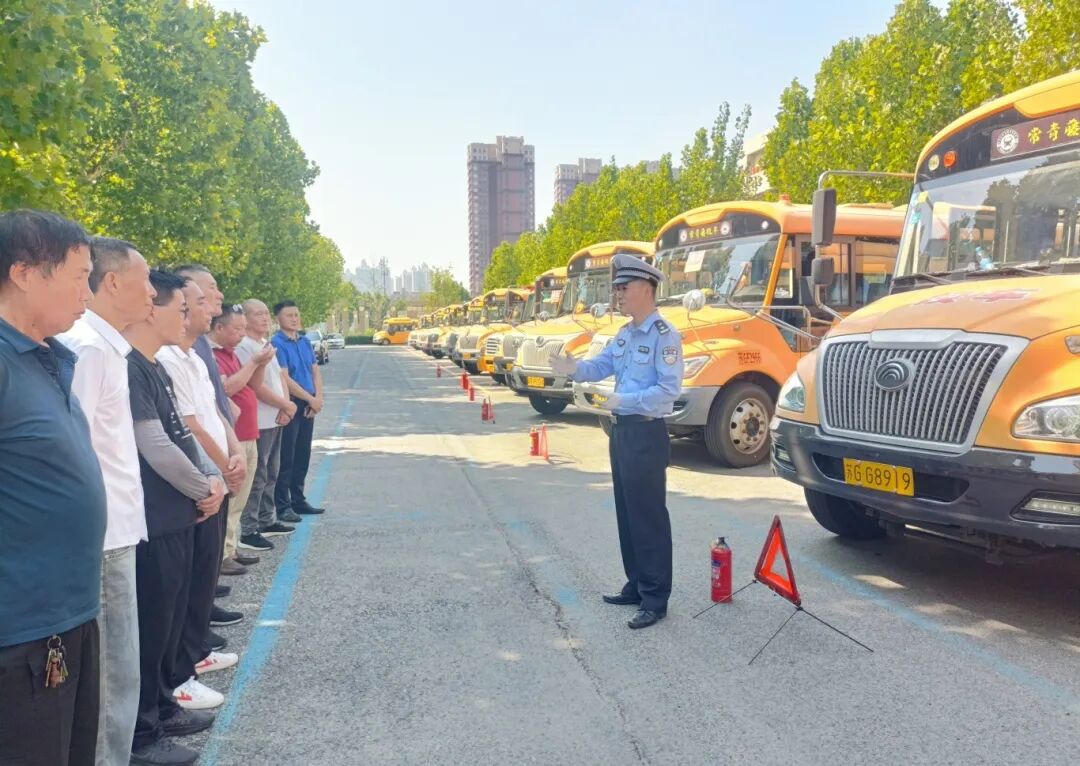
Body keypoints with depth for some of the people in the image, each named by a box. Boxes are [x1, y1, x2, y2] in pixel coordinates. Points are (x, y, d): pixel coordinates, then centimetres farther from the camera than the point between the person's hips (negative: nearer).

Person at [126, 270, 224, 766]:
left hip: (178, 517, 9)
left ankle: (162, 707, 35)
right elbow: (157, 448, -21)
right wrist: (204, 490, -7)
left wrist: (213, 479, 3)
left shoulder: (156, 368, 12)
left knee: (171, 620, 19)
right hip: (153, 523, -9)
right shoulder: (129, 369, -18)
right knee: (150, 627, 3)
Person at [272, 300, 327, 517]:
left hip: (308, 406, 8)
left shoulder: (305, 342, 13)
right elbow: (284, 379, -17)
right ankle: (282, 505, 8)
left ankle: (298, 500, 25)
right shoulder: (276, 343, -11)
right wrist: (311, 399, -12)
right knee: (286, 458, -1)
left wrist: (318, 398, -3)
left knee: (303, 455, 14)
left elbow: (316, 371, 12)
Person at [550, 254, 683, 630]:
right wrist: (574, 369, -12)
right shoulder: (624, 334, 13)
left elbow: (669, 389, -22)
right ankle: (636, 584, 29)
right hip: (621, 430, 10)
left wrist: (623, 400, -24)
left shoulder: (664, 335, -15)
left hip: (647, 434, -9)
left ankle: (655, 598, 7)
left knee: (649, 515, -3)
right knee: (626, 512, 16)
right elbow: (601, 365, 8)